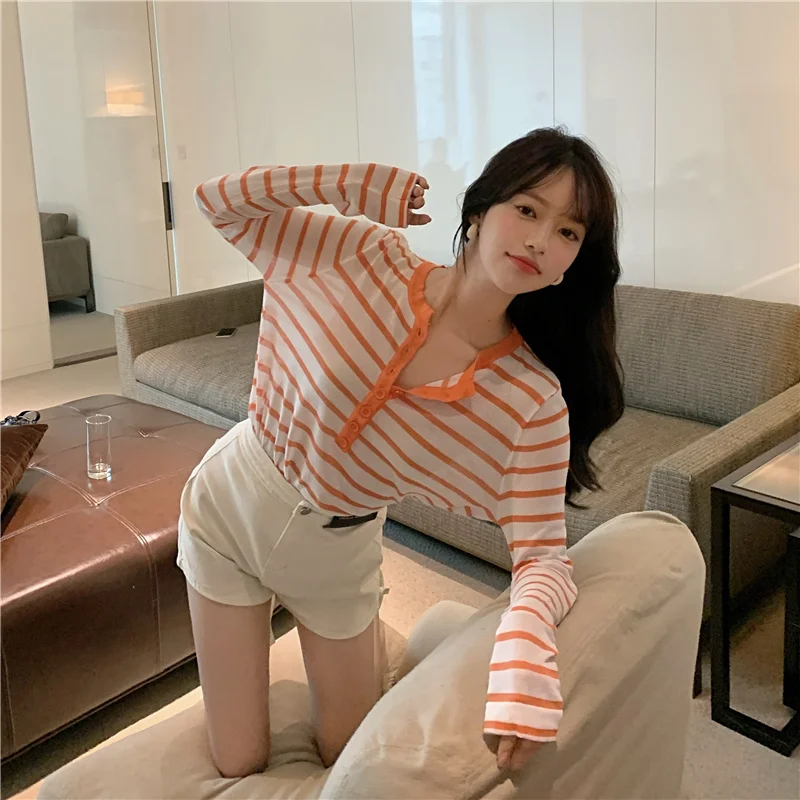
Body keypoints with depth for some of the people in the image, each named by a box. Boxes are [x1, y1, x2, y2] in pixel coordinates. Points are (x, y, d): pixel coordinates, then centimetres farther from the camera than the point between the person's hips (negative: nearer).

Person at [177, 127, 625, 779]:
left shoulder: (534, 401, -24)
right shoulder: (367, 255, -23)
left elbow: (543, 557, -24)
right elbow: (217, 201, -14)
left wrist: (525, 638, -46)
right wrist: (356, 185, -26)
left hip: (338, 554, 1)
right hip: (228, 506, 0)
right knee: (241, 767, 11)